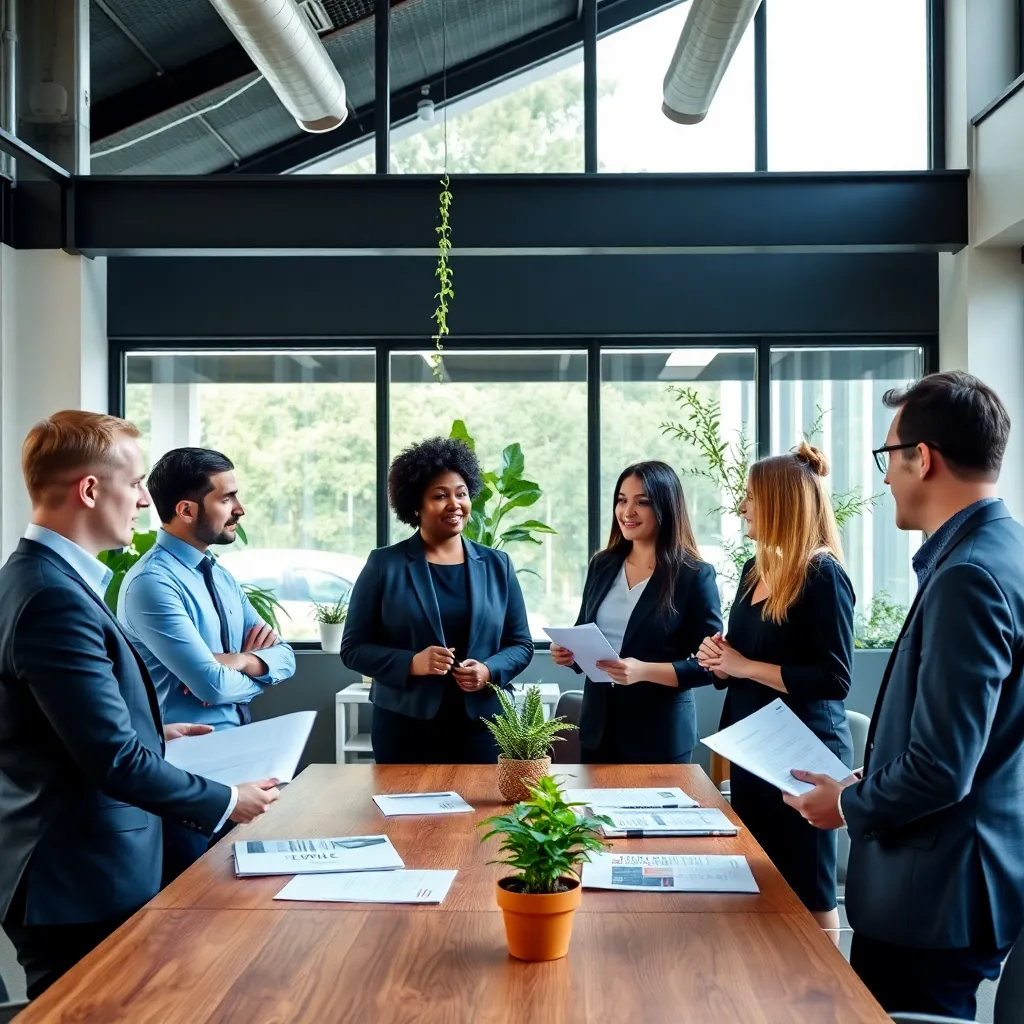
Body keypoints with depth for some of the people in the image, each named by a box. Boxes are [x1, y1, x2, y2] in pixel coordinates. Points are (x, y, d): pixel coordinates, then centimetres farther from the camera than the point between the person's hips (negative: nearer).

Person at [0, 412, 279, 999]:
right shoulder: (55, 598, -24)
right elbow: (116, 760, -24)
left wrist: (154, 732, 15)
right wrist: (228, 802, -13)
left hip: (78, 869, 10)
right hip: (80, 885, -10)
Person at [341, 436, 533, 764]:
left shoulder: (497, 565, 7)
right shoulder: (384, 564, -1)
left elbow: (521, 644, 10)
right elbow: (353, 648, -1)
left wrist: (489, 671, -11)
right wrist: (410, 663, -17)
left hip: (482, 726, 2)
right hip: (405, 729, -2)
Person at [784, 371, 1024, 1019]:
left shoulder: (967, 577, -23)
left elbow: (939, 769, -25)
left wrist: (849, 804, -8)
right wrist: (867, 791, 15)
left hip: (936, 895, -9)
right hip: (959, 877, 9)